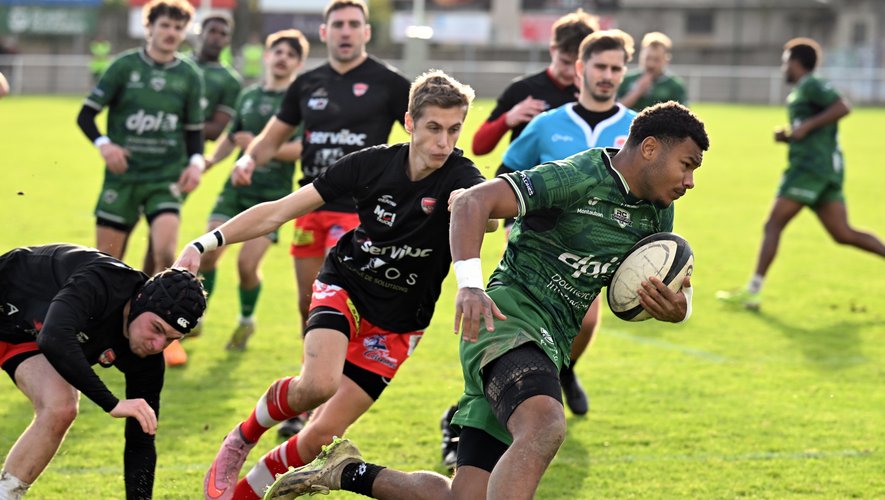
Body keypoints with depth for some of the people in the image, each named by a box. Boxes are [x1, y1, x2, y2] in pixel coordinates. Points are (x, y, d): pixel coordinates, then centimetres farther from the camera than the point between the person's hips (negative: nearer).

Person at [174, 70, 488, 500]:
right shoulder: (373, 163, -13)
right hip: (344, 288, 0)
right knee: (319, 384, -30)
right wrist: (205, 243, -16)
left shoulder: (458, 178, -20)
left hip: (396, 327, 0)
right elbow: (278, 212, -8)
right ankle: (243, 438, 1)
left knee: (322, 435, -4)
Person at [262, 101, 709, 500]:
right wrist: (470, 282, -33)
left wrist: (674, 308, -2)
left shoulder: (656, 211, 13)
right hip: (510, 319, -8)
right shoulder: (578, 177, -11)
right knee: (544, 426, -39)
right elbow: (473, 202, -18)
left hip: (549, 348, 8)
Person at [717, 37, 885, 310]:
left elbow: (843, 107, -18)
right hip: (828, 168, 10)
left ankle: (753, 291, -9)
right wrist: (787, 137, 15)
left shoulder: (811, 85, -4)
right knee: (843, 234, 2)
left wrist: (806, 126, -18)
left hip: (810, 166, -10)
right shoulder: (803, 92, 25)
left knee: (773, 225, -7)